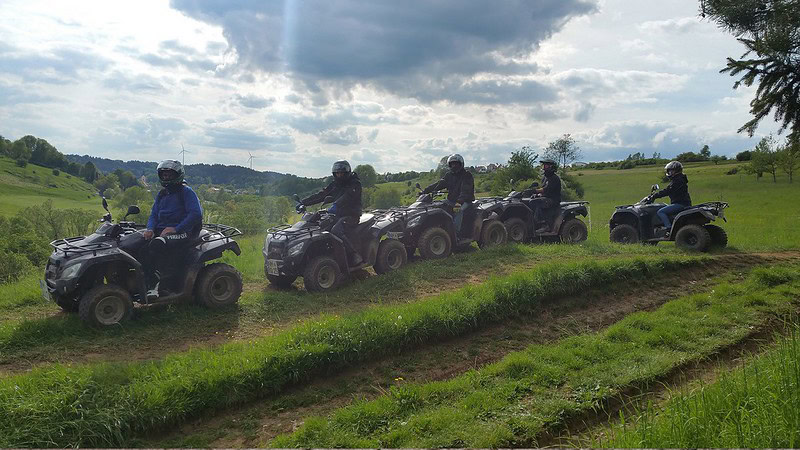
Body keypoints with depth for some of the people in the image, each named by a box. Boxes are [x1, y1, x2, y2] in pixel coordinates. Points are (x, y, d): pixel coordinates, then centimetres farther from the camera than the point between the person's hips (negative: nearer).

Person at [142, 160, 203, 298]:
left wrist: (176, 229, -20)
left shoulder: (186, 192, -3)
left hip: (182, 233, -8)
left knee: (156, 244, -34)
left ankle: (153, 286, -31)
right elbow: (154, 214, 17)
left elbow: (196, 214, -15)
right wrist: (150, 229, -6)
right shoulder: (162, 194, 21)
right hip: (161, 231, 8)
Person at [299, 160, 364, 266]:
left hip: (351, 216, -8)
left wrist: (335, 205, -44)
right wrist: (303, 202, 1)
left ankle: (355, 256, -31)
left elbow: (347, 197, -26)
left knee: (336, 231, -33)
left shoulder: (355, 184, -7)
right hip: (337, 215, 8)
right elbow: (321, 195, 11)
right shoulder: (334, 184, 15)